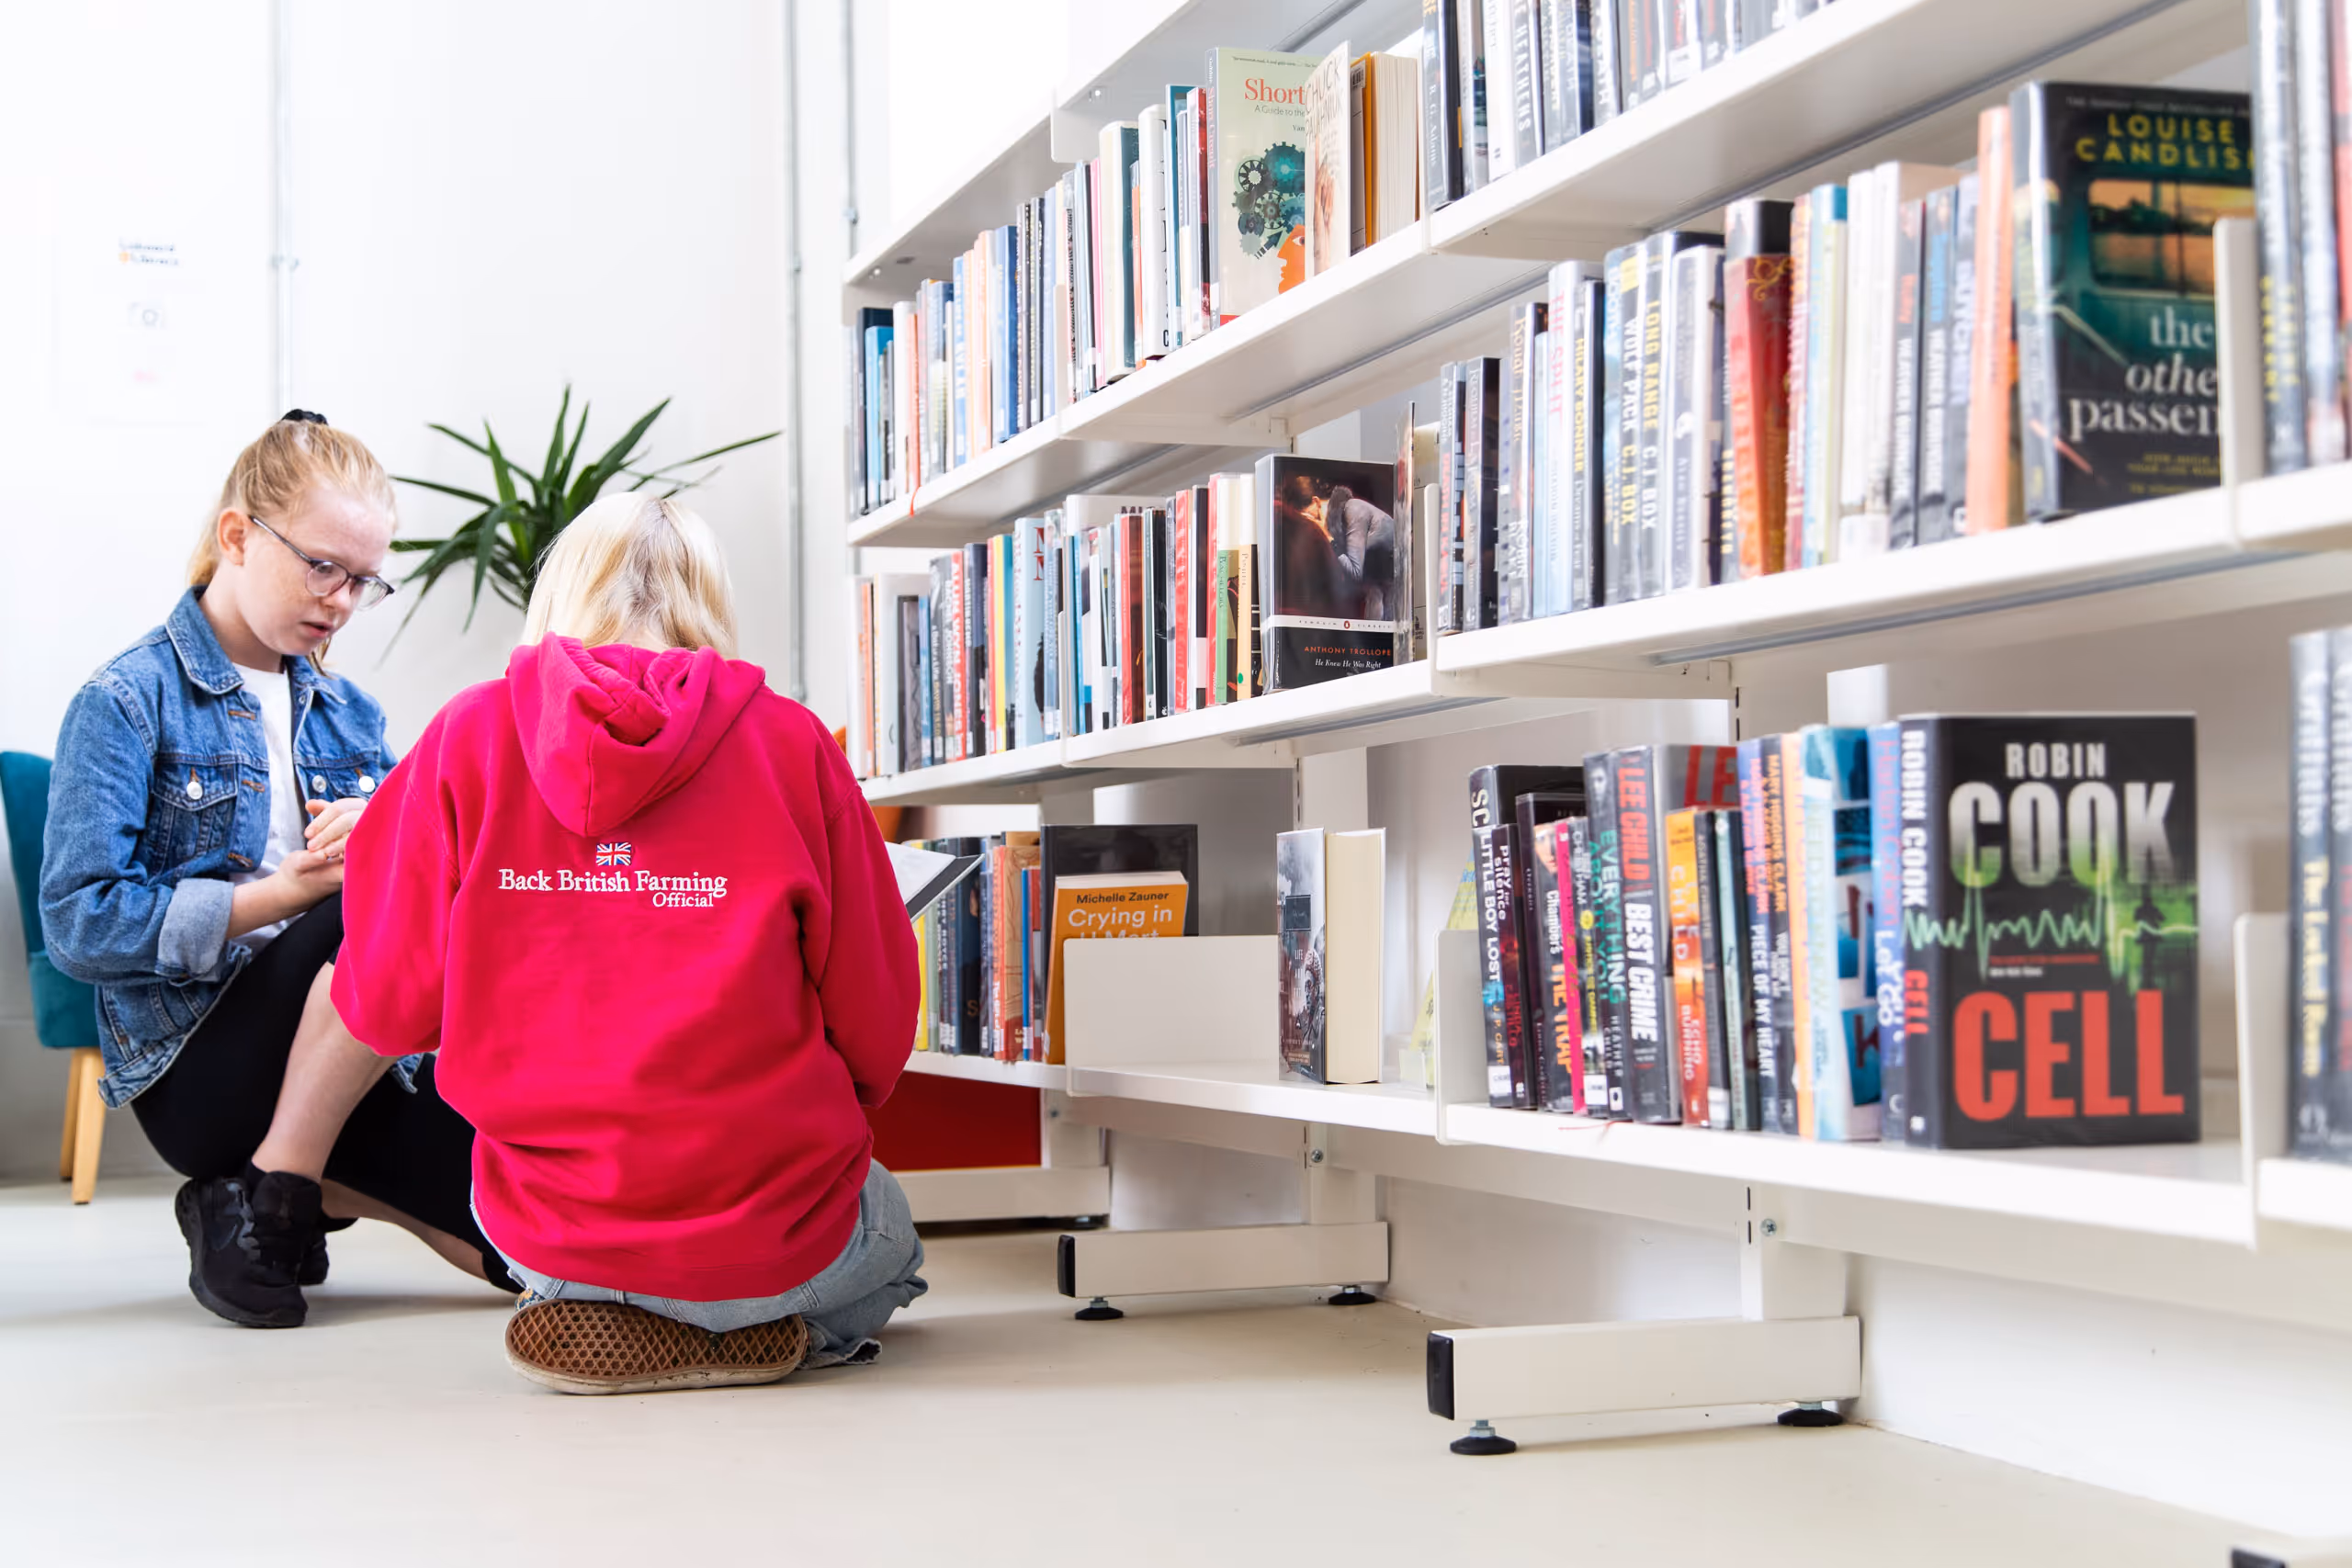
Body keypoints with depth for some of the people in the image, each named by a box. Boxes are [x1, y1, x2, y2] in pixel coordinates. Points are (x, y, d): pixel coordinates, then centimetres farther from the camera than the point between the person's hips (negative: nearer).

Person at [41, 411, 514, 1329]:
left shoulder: (348, 713, 18)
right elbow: (77, 925, -11)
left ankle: (317, 1186, 6)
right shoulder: (128, 702, -1)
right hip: (196, 1072, -5)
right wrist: (284, 892, -19)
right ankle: (269, 1200, -17)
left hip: (352, 1054, 5)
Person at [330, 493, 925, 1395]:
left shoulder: (469, 734, -3)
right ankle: (737, 1324, 13)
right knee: (889, 1238, 34)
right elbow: (876, 1035, -4)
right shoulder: (791, 742, -7)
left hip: (545, 1234, 2)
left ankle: (594, 1315, 16)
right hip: (768, 1241, -1)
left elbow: (387, 1009, 0)